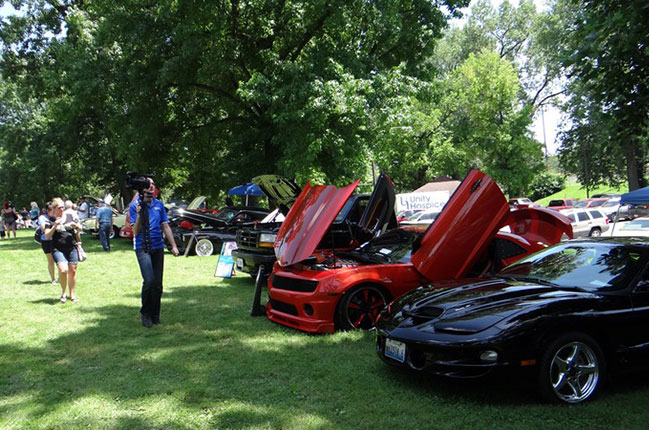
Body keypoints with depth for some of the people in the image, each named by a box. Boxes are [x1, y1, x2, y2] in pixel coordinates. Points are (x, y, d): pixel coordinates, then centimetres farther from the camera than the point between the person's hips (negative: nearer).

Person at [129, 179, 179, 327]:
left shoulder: (159, 204, 9)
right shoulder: (135, 206, -3)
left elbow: (165, 227, 13)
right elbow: (135, 231, -7)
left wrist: (173, 245, 9)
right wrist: (139, 215, -22)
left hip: (158, 247, 4)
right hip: (142, 248, -4)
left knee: (158, 283, 7)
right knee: (149, 280, -17)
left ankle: (155, 315, 20)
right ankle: (145, 313, 2)